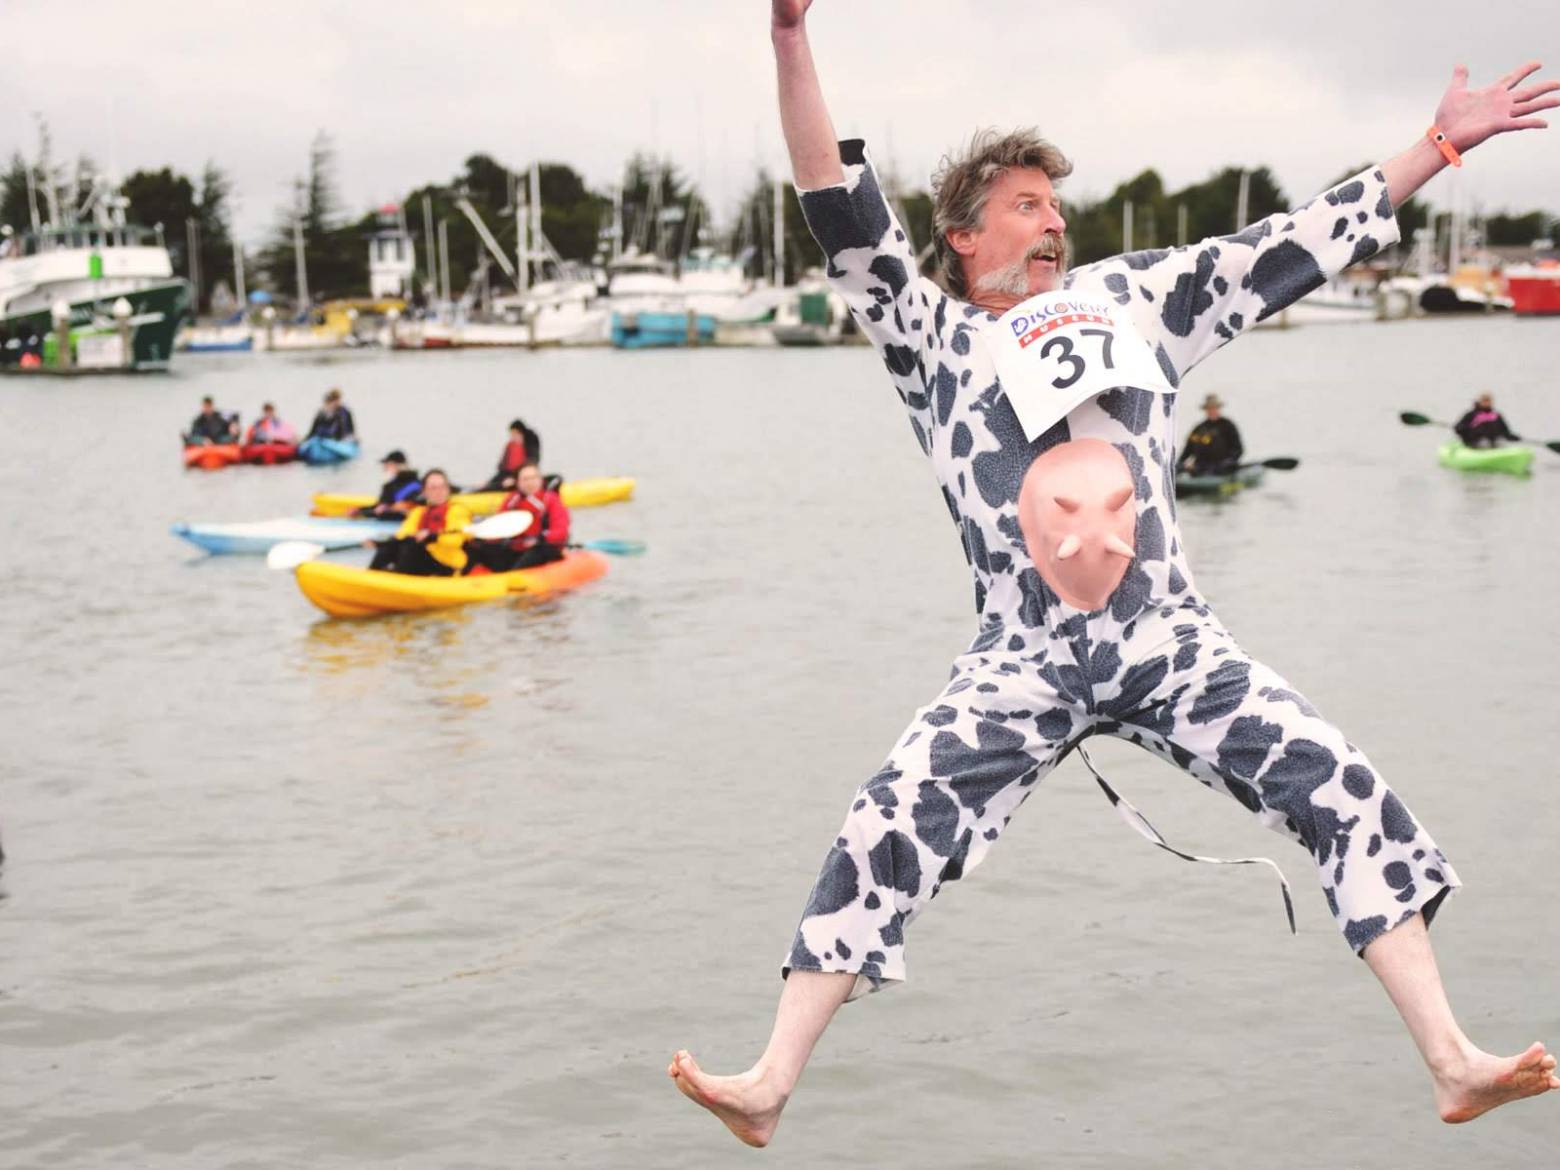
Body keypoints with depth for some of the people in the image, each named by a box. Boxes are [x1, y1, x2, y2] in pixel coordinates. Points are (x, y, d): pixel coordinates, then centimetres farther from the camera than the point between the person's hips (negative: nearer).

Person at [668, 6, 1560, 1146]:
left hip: (1172, 637, 2)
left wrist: (1443, 142, 15)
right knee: (887, 835, -14)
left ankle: (1455, 1066, -3)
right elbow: (842, 208, -2)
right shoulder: (932, 335, 10)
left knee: (1348, 798, -8)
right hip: (1024, 659, -2)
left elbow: (1299, 243, 17)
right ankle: (768, 1087, -9)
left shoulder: (1132, 300, 16)